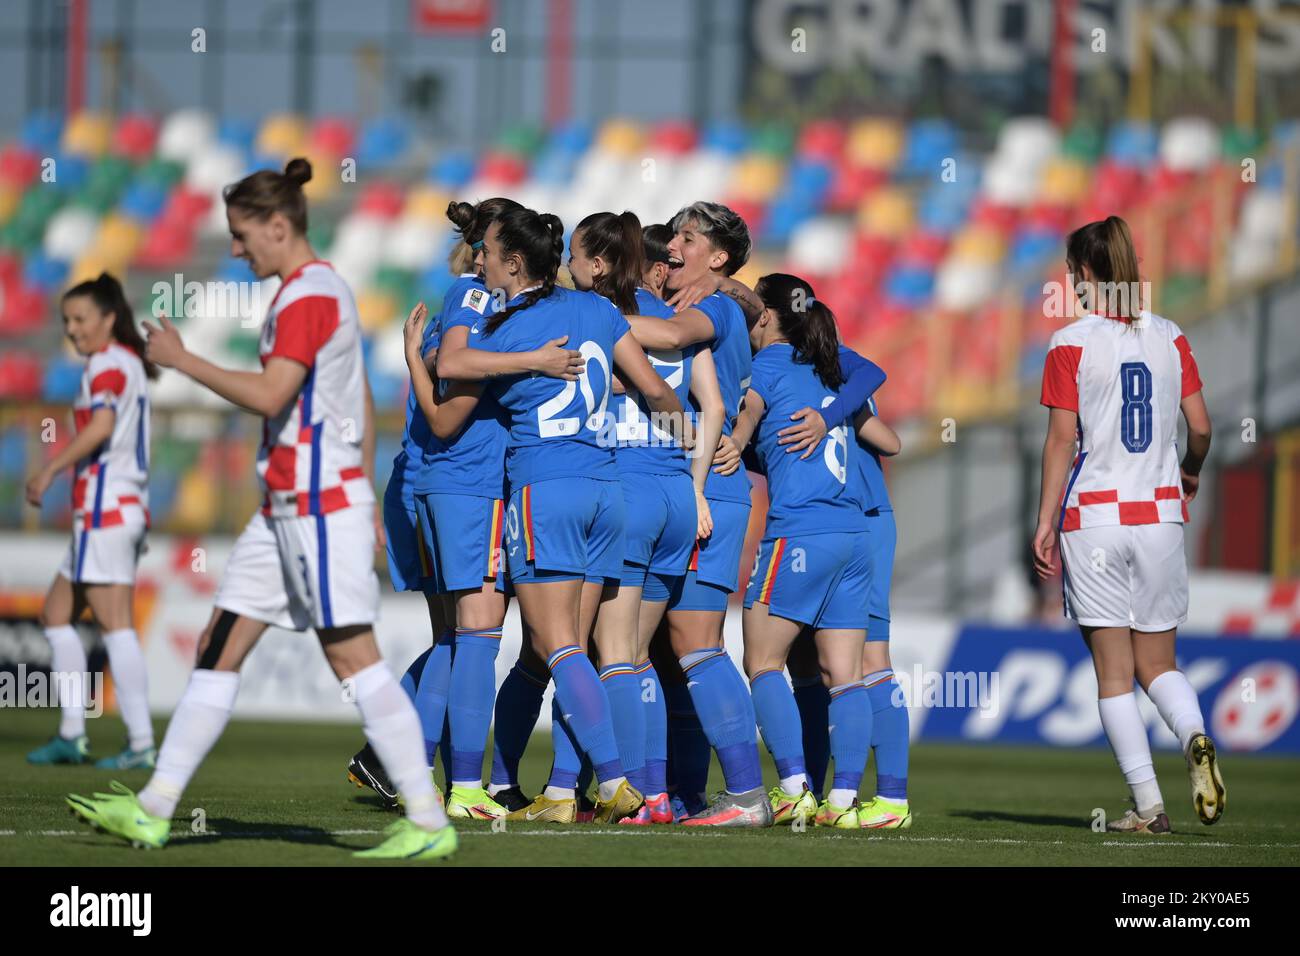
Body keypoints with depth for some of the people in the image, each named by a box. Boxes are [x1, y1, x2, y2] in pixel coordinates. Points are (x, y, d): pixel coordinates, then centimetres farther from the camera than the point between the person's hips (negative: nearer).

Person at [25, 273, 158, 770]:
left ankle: (141, 743, -16)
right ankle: (71, 733, 11)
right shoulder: (130, 364, 20)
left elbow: (101, 426, -24)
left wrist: (50, 469, -20)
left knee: (114, 623, -12)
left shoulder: (107, 363, -9)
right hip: (127, 505, 11)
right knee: (57, 613, 14)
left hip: (105, 506, -11)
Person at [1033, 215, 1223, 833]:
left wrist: (1045, 523, -4)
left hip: (1093, 517, -3)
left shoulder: (1071, 344, -6)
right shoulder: (1170, 338, 5)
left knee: (1114, 673, 2)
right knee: (1159, 665, 13)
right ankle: (1195, 738, -18)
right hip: (1159, 515, 4)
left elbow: (1062, 441, -8)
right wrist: (1190, 473, 27)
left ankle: (1148, 805, -4)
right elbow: (1201, 428, 6)